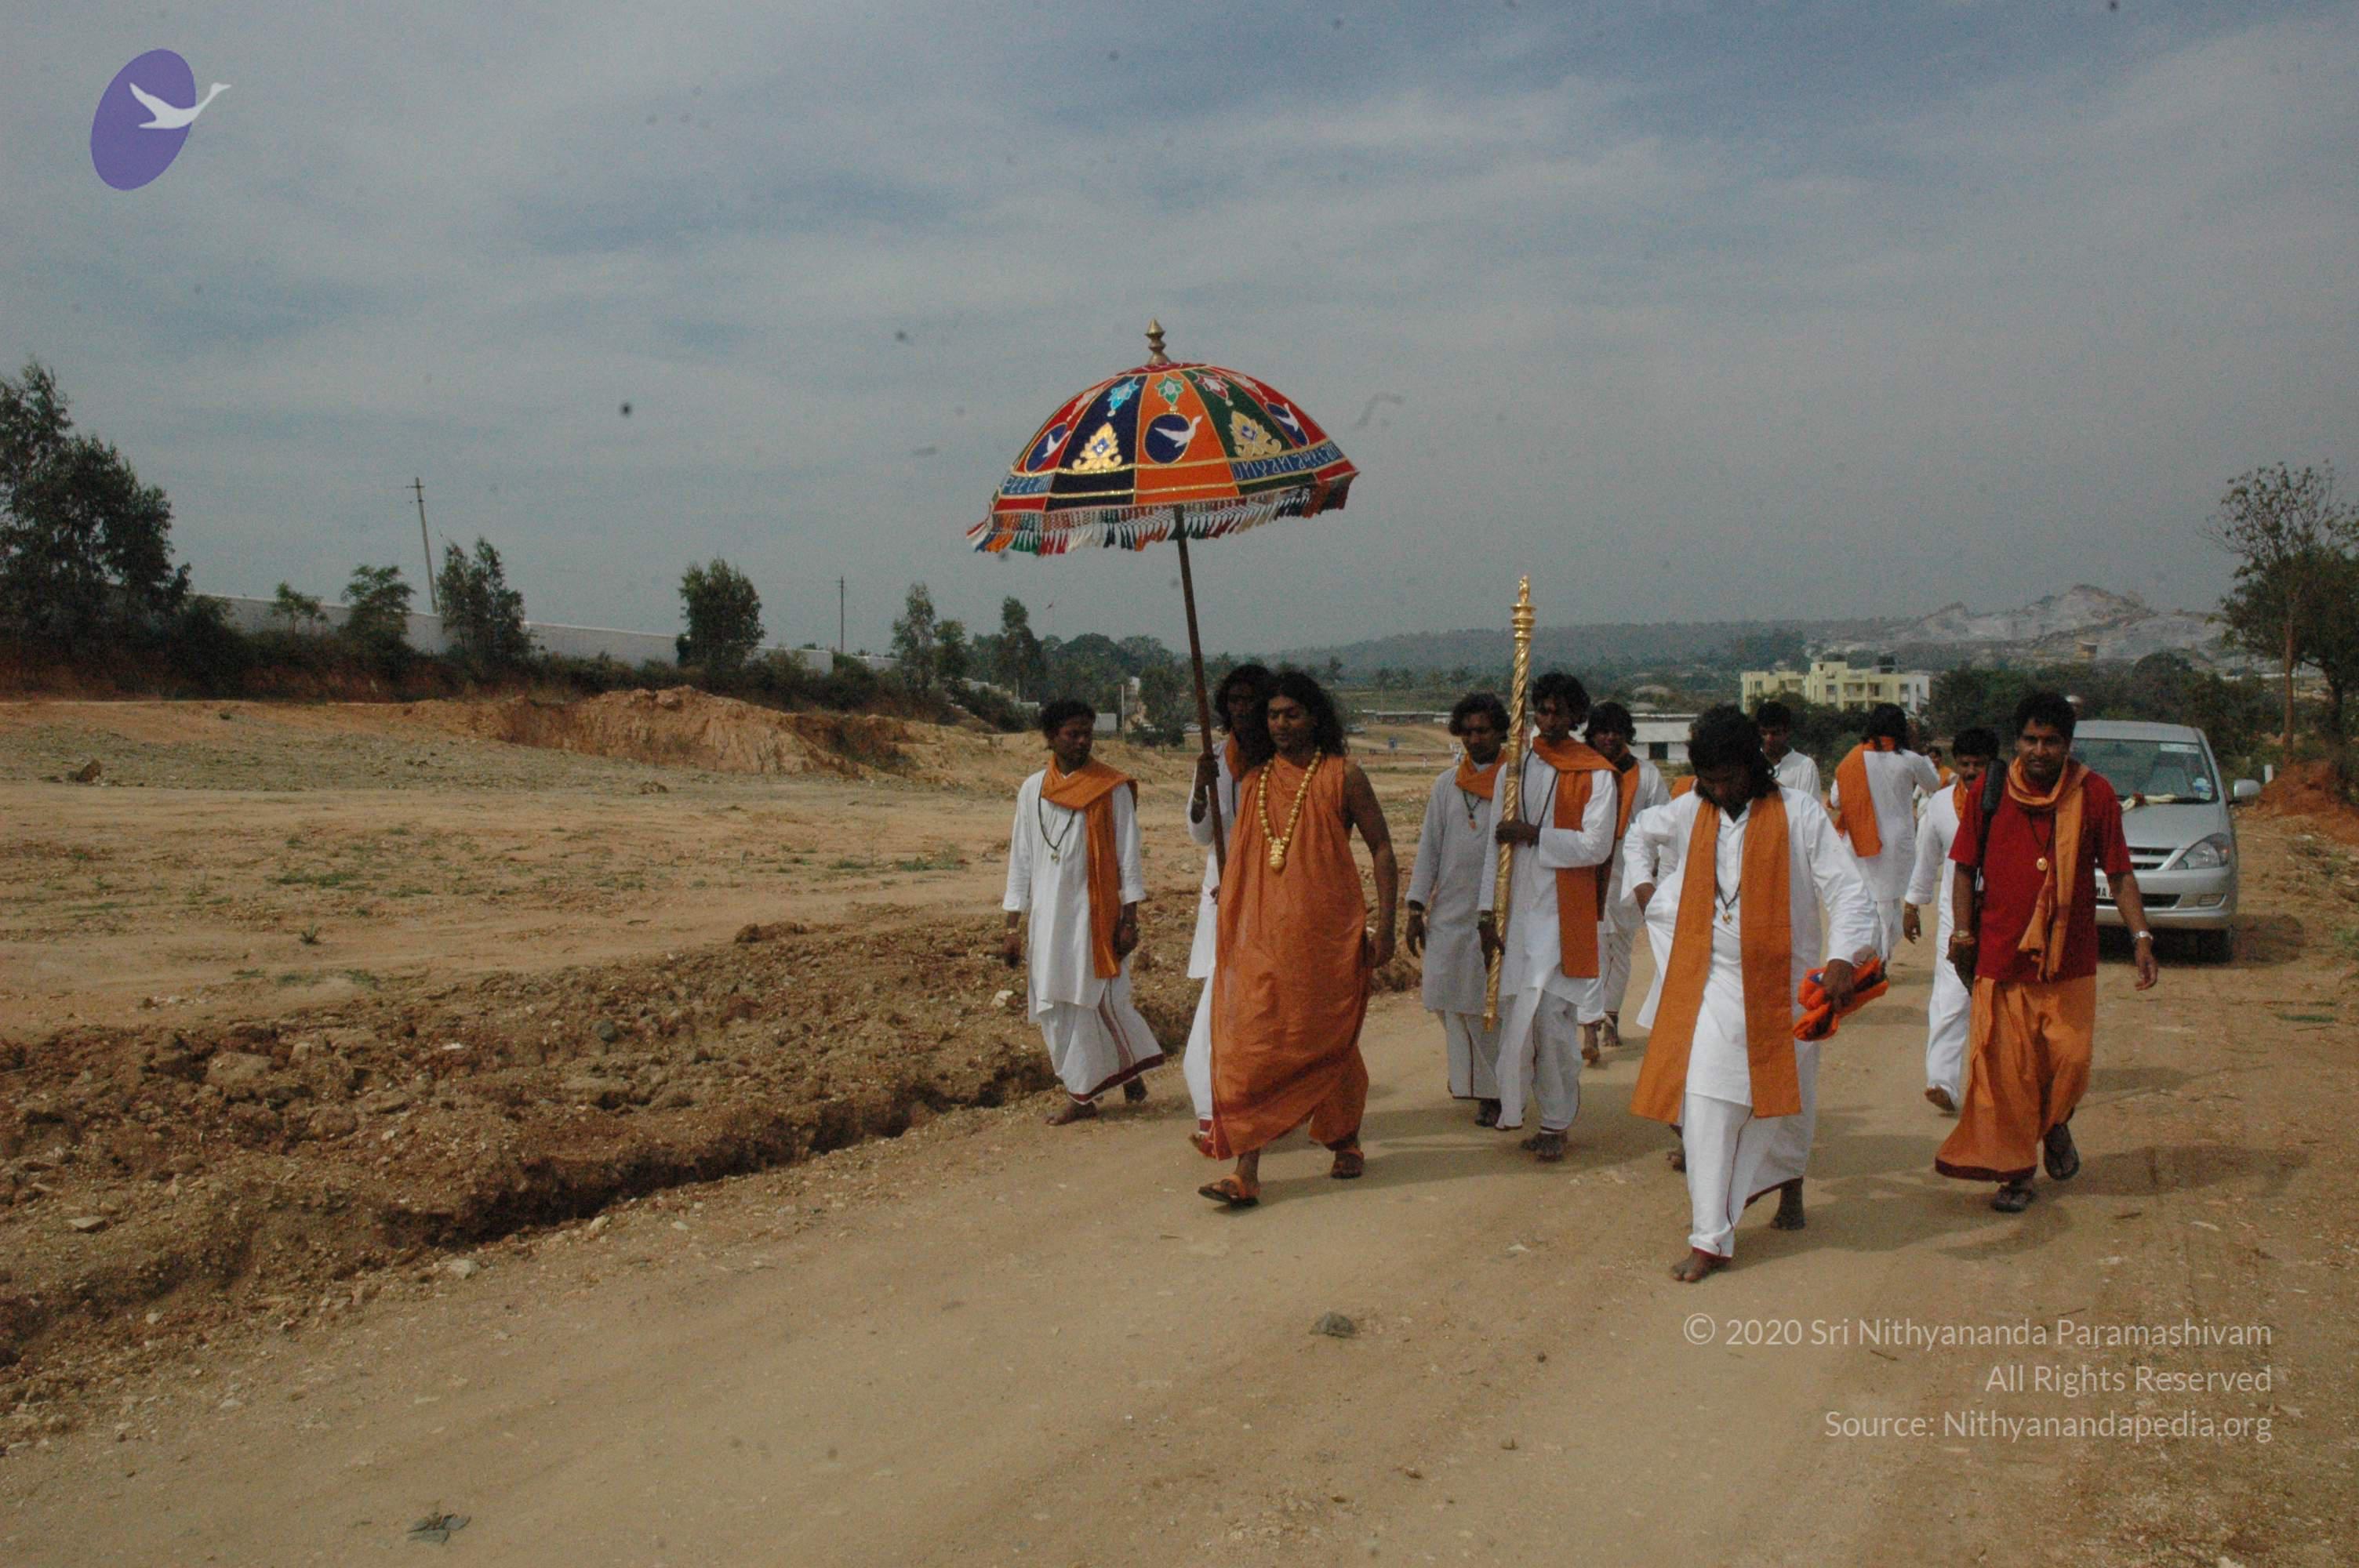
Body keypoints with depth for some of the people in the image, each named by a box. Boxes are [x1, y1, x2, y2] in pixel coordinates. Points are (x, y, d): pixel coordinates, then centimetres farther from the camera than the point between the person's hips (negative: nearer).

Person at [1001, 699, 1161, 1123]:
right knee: (1055, 1008, 6)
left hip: (1094, 913, -4)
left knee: (1097, 1001, -4)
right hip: (1048, 917, 4)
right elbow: (1021, 860, 9)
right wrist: (1014, 928, 7)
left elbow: (1128, 858, -3)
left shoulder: (1112, 789, -4)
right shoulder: (1033, 790, 6)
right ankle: (1080, 1095, 18)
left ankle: (1129, 1070, 17)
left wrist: (1129, 920, -8)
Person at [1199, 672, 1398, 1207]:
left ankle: (1346, 1142, 34)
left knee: (1330, 1041, 9)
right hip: (1261, 933, 3)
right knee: (1252, 1043, -5)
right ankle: (1245, 1172, -5)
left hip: (1327, 932, -3)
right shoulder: (1254, 780, 10)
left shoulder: (1342, 776, -2)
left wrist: (1384, 926, -5)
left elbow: (1382, 848, 0)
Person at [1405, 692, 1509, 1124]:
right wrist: (1416, 908, 6)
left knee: (1490, 1003, -2)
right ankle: (1467, 1073, 27)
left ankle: (1493, 1089, 10)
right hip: (1449, 910, 4)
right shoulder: (1447, 784, 11)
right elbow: (1429, 846, 11)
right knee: (1447, 999, 6)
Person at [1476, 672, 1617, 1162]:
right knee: (1514, 1014, 5)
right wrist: (1488, 910, 3)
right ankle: (1513, 1107, 19)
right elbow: (1496, 840, 9)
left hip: (1565, 914, -3)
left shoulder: (1596, 775, -1)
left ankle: (1556, 1123, 7)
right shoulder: (1514, 768, 11)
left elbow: (1596, 846, -10)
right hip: (1517, 910, 4)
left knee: (1555, 1020, -4)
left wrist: (1532, 835, -13)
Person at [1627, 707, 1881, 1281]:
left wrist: (1843, 959, -25)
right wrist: (1643, 886, 10)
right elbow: (1638, 838, 25)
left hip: (1782, 985, -2)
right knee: (1705, 1105, -7)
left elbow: (1849, 892, -11)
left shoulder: (1799, 814, -8)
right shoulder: (1690, 812, 3)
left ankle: (1788, 1179, 47)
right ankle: (1710, 1239, 0)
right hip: (1714, 985, 2)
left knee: (1787, 1103, 15)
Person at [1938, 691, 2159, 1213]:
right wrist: (1962, 930, -5)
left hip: (2069, 955, 0)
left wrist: (2141, 936, -6)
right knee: (2006, 1065, 1)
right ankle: (2014, 1170, 14)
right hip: (2001, 951, 0)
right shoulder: (1989, 793, 1)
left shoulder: (2094, 794, 1)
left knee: (2070, 1056, -2)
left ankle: (2056, 1127, 31)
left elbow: (2119, 874, 3)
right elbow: (1966, 867, 6)